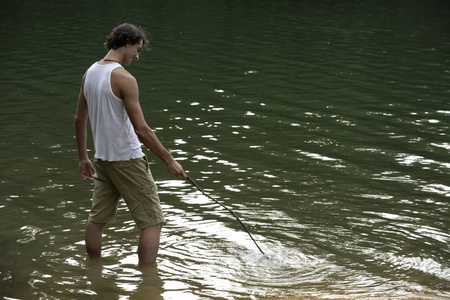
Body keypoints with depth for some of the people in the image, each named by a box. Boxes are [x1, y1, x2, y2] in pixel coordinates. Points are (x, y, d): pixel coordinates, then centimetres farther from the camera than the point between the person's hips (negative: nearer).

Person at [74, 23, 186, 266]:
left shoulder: (90, 73, 6)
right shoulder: (123, 78, -18)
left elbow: (79, 119, 14)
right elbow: (141, 129, -20)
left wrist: (83, 158, 22)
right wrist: (169, 160, -14)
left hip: (102, 159, 8)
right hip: (127, 159, -8)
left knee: (97, 219, 17)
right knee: (152, 222, -2)